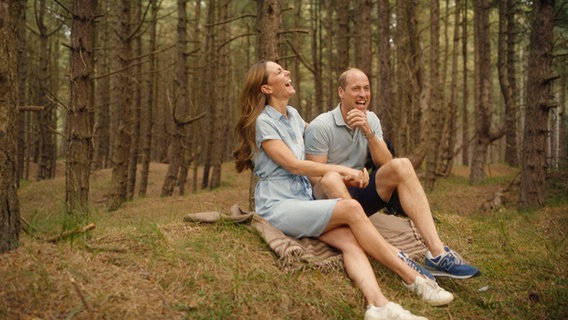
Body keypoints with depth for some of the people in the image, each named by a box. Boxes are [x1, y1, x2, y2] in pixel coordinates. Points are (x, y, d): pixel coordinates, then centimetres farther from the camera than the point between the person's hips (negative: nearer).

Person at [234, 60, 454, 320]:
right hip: (277, 207, -7)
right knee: (351, 208, -26)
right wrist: (341, 170, -8)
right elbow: (293, 165, -13)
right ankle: (412, 278, -20)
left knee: (350, 239, -24)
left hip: (303, 200, 7)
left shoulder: (292, 114, 16)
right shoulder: (262, 121, -7)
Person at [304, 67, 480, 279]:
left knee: (401, 165, -19)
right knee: (331, 179, -39)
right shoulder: (320, 127, -12)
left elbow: (385, 164, -4)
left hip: (358, 195, 5)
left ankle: (437, 252, -31)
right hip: (330, 198, -5)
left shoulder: (371, 120, 6)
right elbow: (315, 179, -14)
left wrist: (369, 133, -19)